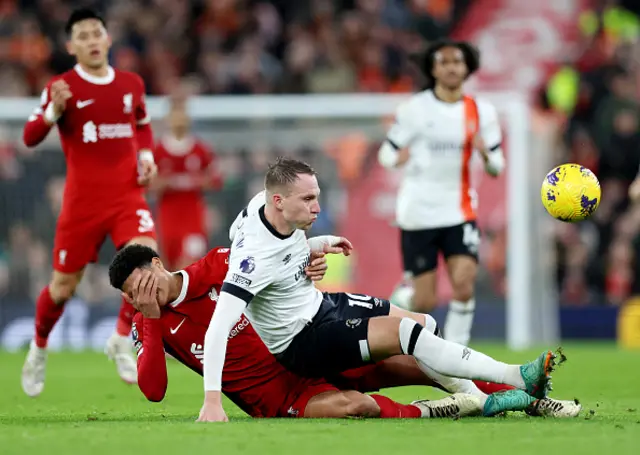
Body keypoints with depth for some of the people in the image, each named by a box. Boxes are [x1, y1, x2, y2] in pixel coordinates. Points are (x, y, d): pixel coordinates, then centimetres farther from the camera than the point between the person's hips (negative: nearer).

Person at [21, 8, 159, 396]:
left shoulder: (131, 84, 7)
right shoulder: (62, 87, -5)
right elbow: (30, 138, -11)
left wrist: (146, 156, 7)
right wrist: (53, 111, -29)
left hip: (128, 195, 2)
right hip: (83, 201, -2)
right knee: (63, 287, 5)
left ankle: (122, 341, -6)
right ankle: (39, 349, 34)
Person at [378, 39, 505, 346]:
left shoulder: (481, 112, 3)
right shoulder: (415, 109, -4)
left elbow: (496, 168, 6)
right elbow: (386, 154, 1)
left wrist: (486, 154, -17)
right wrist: (398, 157, -23)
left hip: (459, 211, 2)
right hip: (418, 213, -2)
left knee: (464, 284, -17)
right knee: (425, 301, -1)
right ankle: (401, 296, 36)